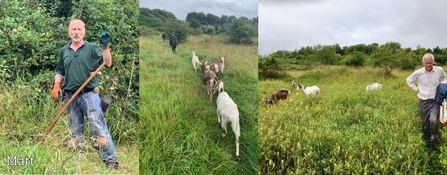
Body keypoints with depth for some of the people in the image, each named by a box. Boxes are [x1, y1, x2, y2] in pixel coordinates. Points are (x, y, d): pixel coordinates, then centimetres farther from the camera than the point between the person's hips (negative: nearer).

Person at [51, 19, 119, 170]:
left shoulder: (92, 48, -2)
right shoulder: (64, 51, 11)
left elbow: (108, 63, -12)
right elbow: (60, 72, 20)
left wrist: (105, 46, -24)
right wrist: (56, 86, 4)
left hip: (89, 94, -4)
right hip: (70, 96, 5)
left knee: (99, 128, -7)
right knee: (74, 132, 13)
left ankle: (110, 160, -3)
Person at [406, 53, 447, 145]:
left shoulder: (439, 70, -7)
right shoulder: (418, 73, -8)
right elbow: (409, 80, 11)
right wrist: (416, 89, 2)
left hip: (435, 101, 0)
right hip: (423, 102, 1)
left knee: (433, 120, -22)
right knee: (425, 123, 9)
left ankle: (433, 137, -1)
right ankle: (427, 137, 33)